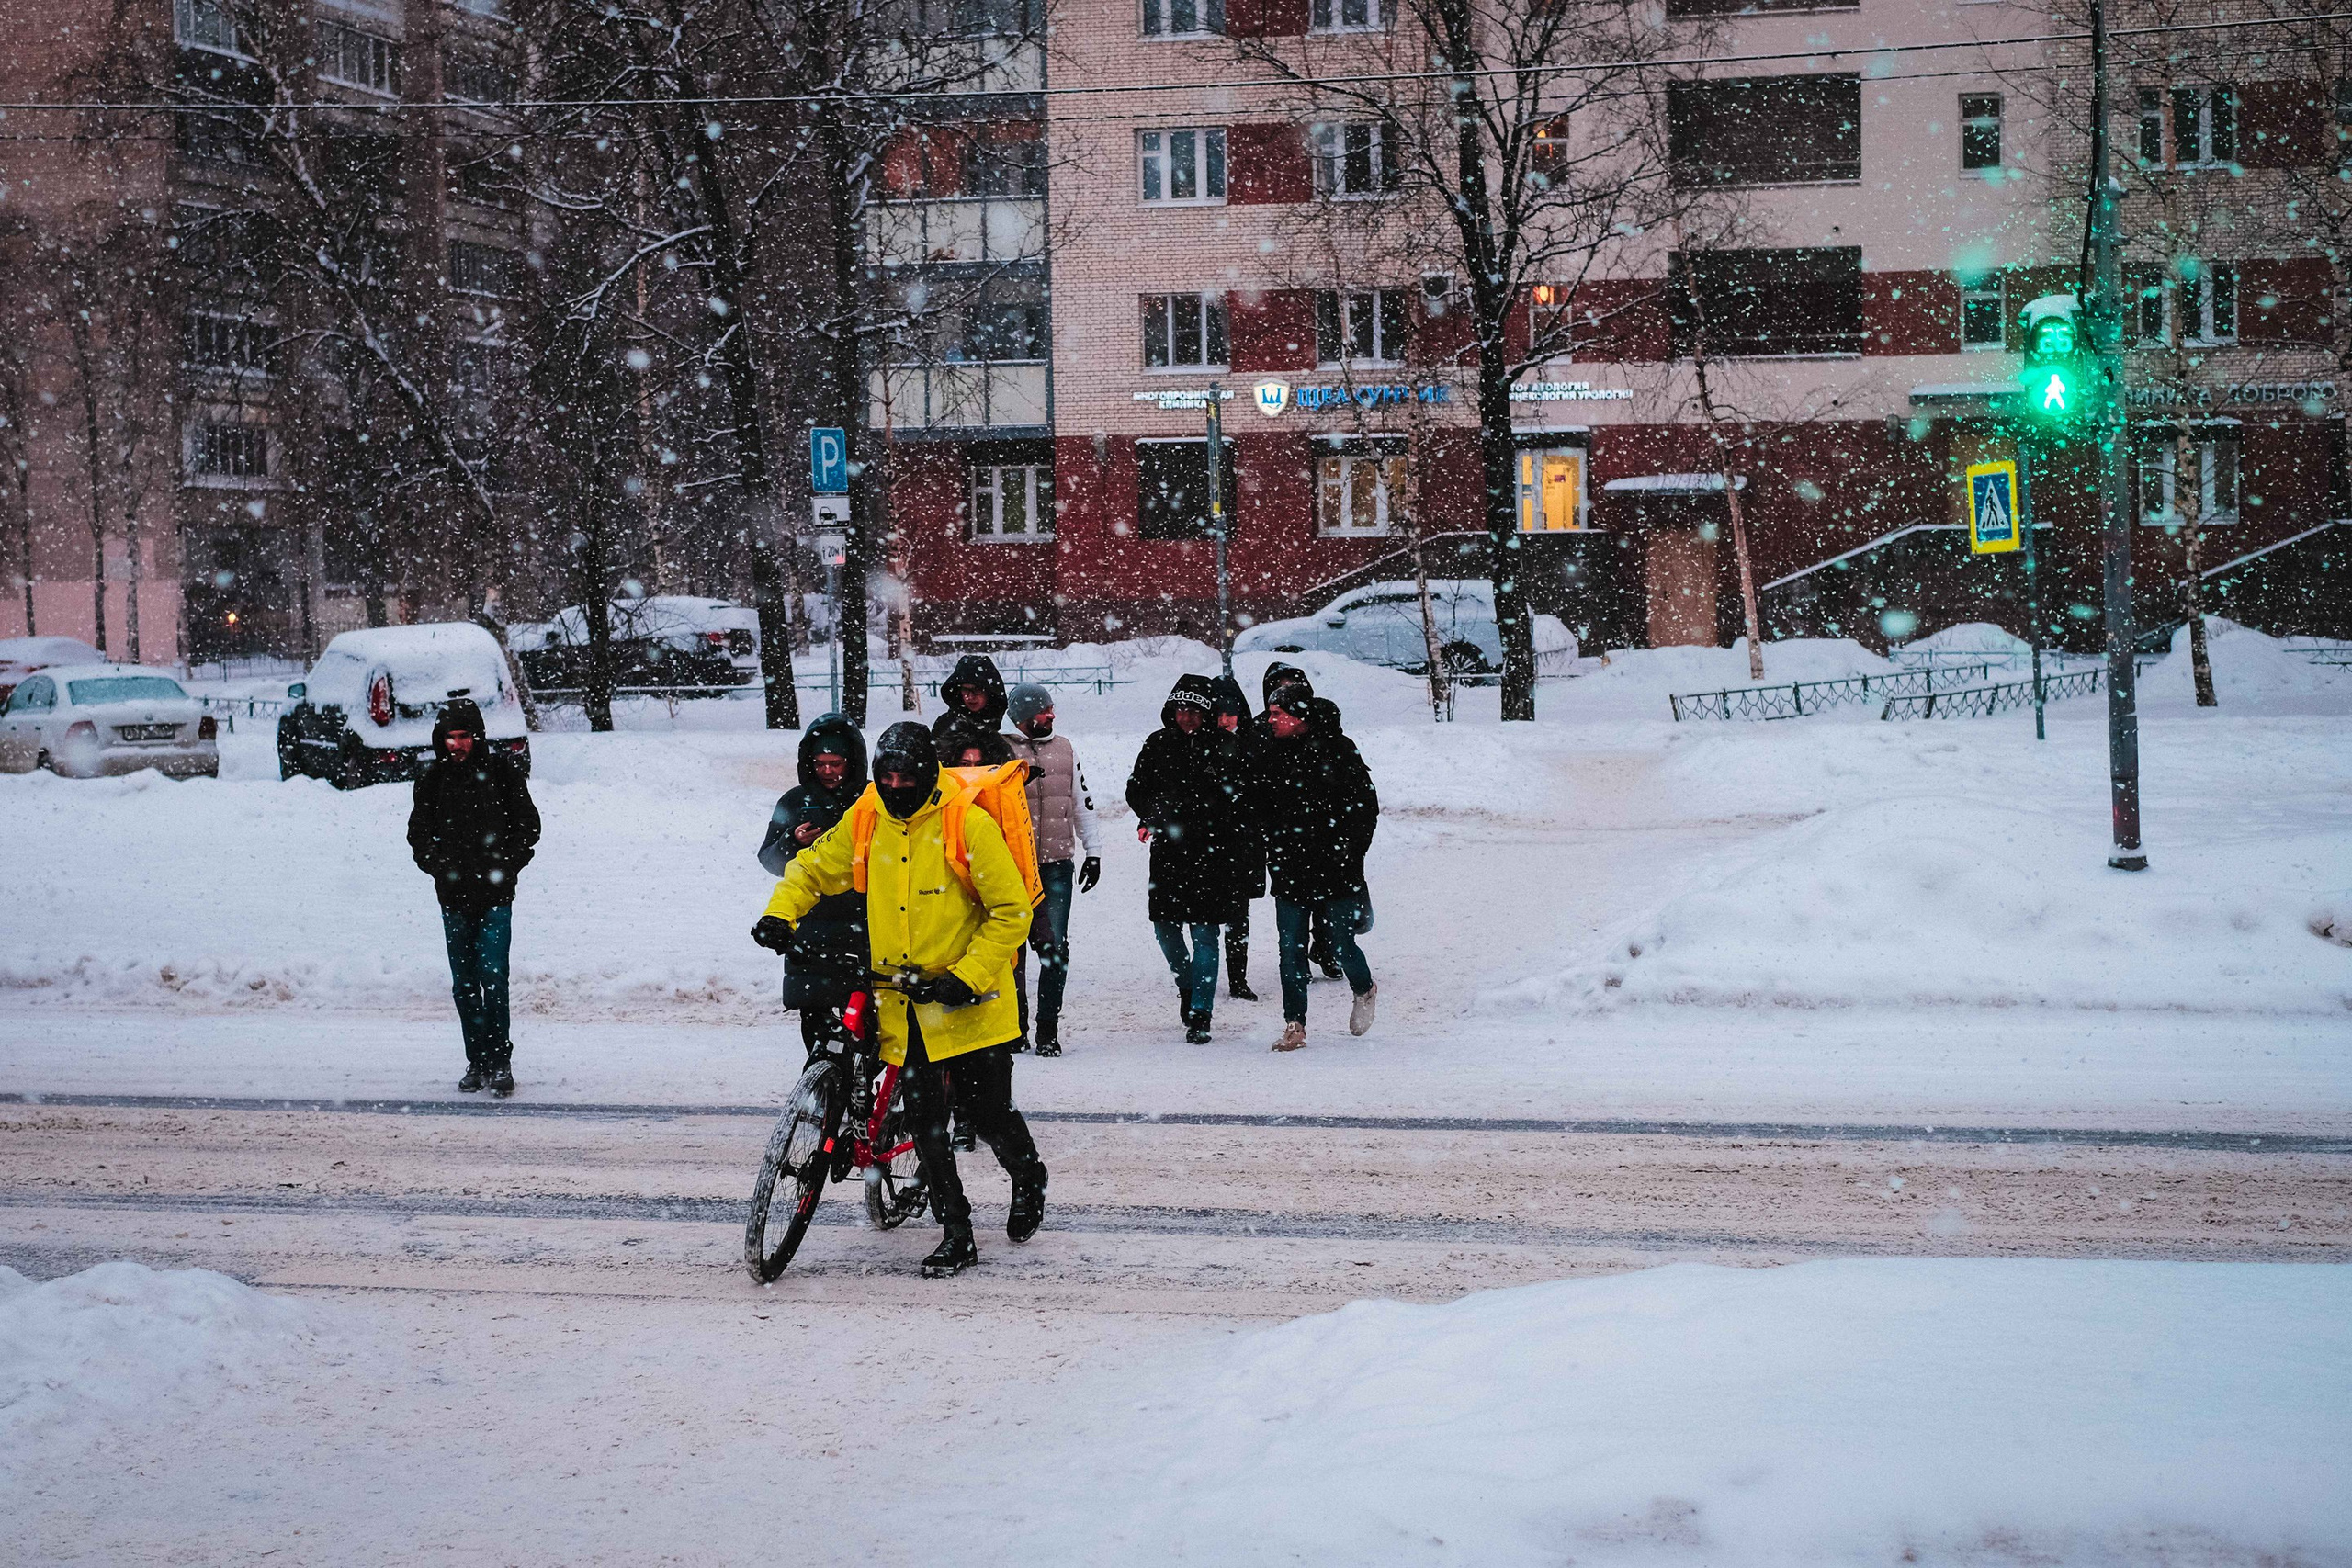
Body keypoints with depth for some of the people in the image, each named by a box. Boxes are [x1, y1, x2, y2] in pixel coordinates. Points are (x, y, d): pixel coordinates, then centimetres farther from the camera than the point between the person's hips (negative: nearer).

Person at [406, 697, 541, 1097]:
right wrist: (437, 865, -4)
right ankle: (477, 1063, 14)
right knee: (464, 982, 6)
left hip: (495, 895, -3)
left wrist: (508, 865, -6)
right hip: (454, 895, 3)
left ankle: (500, 1062, -5)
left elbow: (527, 824, 6)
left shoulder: (502, 771, 1)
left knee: (492, 975, -11)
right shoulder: (433, 778, 7)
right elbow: (419, 832, 13)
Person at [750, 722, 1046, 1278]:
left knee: (988, 1114, 1)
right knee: (926, 1122, 3)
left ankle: (1028, 1179, 33)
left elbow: (1011, 912, -11)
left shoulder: (968, 825, -13)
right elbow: (812, 869, 17)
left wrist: (967, 977, -17)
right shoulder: (864, 823, 2)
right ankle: (956, 1235, 13)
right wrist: (780, 915, -3)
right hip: (905, 1004, 4)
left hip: (968, 1003, -4)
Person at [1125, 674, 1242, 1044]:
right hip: (1168, 849, 4)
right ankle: (1186, 984, 36)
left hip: (1210, 851, -4)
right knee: (1165, 926, 7)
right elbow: (1136, 788, 11)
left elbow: (1236, 797, -9)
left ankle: (1199, 1015, -1)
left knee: (1204, 932, -5)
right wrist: (1152, 817, -7)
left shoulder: (1223, 746, -4)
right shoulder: (1158, 743, 6)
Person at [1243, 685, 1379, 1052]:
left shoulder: (1337, 751, -5)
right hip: (1288, 870, 3)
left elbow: (1366, 806, -1)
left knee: (1341, 946, 1)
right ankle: (1294, 1026, 9)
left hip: (1336, 870, -3)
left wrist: (1348, 851, -6)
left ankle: (1365, 991, 32)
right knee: (1291, 950, 1)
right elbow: (1251, 805, 12)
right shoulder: (1265, 756, 5)